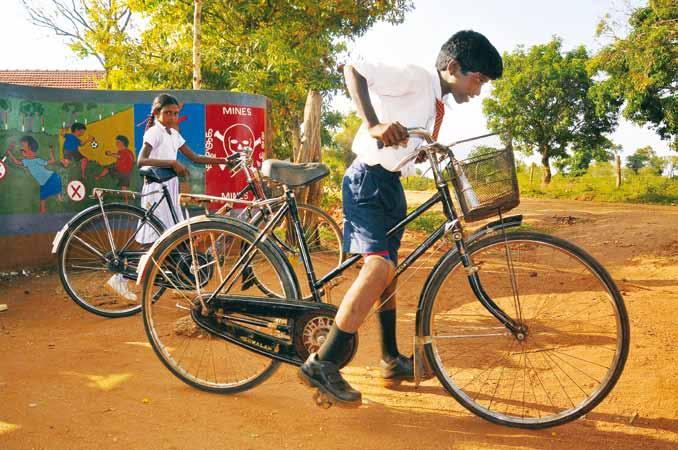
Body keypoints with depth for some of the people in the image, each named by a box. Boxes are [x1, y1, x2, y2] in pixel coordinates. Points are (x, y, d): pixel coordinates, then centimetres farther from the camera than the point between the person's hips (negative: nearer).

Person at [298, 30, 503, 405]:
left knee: (387, 269, 15)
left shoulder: (437, 104, 16)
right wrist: (374, 124, -31)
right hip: (368, 179, -10)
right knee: (380, 264, -23)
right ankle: (322, 365, -21)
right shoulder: (413, 78, -11)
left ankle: (391, 360, 28)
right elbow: (353, 70, -20)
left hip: (390, 183, 10)